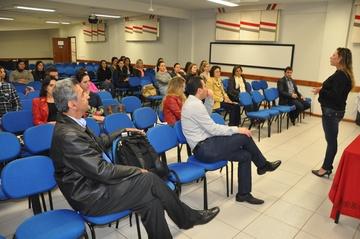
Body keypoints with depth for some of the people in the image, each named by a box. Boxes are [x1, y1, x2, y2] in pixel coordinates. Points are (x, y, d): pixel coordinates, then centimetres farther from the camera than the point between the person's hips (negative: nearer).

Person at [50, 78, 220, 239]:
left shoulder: (70, 123, 4)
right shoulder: (68, 135, -25)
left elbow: (98, 143, 19)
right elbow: (102, 171, -24)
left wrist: (122, 132, 20)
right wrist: (137, 171, -13)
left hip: (94, 182, 8)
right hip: (91, 196, -8)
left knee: (151, 201, -6)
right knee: (150, 179, -12)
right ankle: (188, 217, 6)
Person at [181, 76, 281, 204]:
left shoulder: (191, 102, 12)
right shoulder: (195, 105, -19)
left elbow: (206, 116, 28)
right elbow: (213, 129, -19)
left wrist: (210, 99, 13)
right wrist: (237, 129, -10)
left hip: (204, 146, 10)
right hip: (205, 150, -10)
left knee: (245, 155, 7)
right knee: (245, 137, -11)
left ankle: (244, 193, 16)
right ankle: (264, 165, 12)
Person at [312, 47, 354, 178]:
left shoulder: (340, 75, -19)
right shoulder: (342, 74, 12)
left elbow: (336, 95, -24)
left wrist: (321, 91, -14)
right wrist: (322, 90, 4)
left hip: (332, 112, -10)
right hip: (333, 111, 10)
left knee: (331, 141, 0)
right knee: (331, 140, 14)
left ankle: (326, 168, 11)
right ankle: (327, 166, 24)